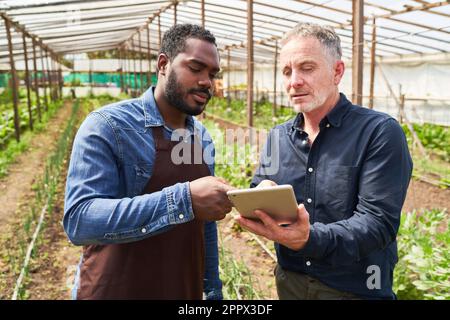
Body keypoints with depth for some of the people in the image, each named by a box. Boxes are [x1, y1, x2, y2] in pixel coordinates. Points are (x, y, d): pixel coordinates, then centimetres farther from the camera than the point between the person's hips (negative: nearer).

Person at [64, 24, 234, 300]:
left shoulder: (203, 137, 3)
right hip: (114, 292, -5)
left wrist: (213, 288, 9)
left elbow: (206, 225, 10)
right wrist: (184, 200, -35)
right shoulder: (108, 125, -16)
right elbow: (79, 220, -27)